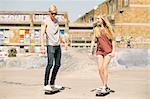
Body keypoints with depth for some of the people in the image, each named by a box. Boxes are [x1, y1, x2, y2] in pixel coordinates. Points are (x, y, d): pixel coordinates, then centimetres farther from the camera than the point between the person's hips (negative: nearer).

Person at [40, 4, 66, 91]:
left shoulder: (57, 21, 16)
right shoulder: (45, 21, -4)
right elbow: (42, 34, -11)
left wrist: (60, 43, 18)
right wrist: (42, 46, -20)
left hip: (58, 45, 7)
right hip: (50, 45, -7)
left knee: (57, 64, 7)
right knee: (50, 64, -15)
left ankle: (52, 83, 17)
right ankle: (46, 84, -10)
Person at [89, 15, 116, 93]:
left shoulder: (108, 29, 2)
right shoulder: (96, 29, 11)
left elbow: (113, 40, 3)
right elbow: (93, 40, 13)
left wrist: (113, 51, -6)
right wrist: (91, 51, 8)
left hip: (108, 50, -3)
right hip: (99, 51, 4)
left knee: (104, 67, -16)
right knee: (100, 68, -4)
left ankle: (104, 87, -13)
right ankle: (105, 86, 10)